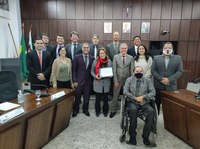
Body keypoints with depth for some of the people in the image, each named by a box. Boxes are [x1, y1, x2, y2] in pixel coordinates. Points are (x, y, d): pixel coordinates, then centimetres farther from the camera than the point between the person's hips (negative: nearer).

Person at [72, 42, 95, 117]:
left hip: (88, 81, 2)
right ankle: (75, 110, 29)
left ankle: (85, 110, 31)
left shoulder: (92, 58, 3)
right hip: (79, 81, -1)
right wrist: (74, 81, -7)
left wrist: (93, 79, -1)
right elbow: (74, 70, -3)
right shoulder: (77, 57, -2)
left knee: (87, 97, 11)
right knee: (77, 97, 9)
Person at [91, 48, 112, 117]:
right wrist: (95, 76, -15)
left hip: (106, 82, 1)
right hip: (98, 82, -1)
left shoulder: (109, 61, 2)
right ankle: (97, 111, 30)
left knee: (105, 98, 12)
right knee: (98, 98, 9)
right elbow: (92, 71, 3)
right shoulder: (95, 61, -2)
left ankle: (105, 111, 31)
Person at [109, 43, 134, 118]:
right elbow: (114, 69, -3)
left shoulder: (131, 57, 2)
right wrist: (115, 80, -8)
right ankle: (113, 110, 26)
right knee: (115, 96, 8)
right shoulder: (116, 57, -1)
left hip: (127, 80, 1)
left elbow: (132, 70, 2)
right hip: (118, 79, 0)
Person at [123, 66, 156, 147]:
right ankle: (132, 137, -21)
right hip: (132, 102, -2)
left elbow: (153, 92, 4)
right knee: (133, 110, -35)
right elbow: (125, 91, -2)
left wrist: (143, 97, -11)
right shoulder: (129, 80, 7)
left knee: (151, 111, -29)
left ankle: (145, 137, -18)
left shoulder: (147, 81, 10)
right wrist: (135, 98, -12)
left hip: (144, 102, 2)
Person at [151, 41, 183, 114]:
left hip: (171, 86, 0)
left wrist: (169, 80, -14)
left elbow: (180, 71, -2)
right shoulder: (156, 58, 5)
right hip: (158, 85, 0)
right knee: (157, 103, 10)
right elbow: (153, 70, -1)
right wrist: (161, 79, -13)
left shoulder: (178, 58, 5)